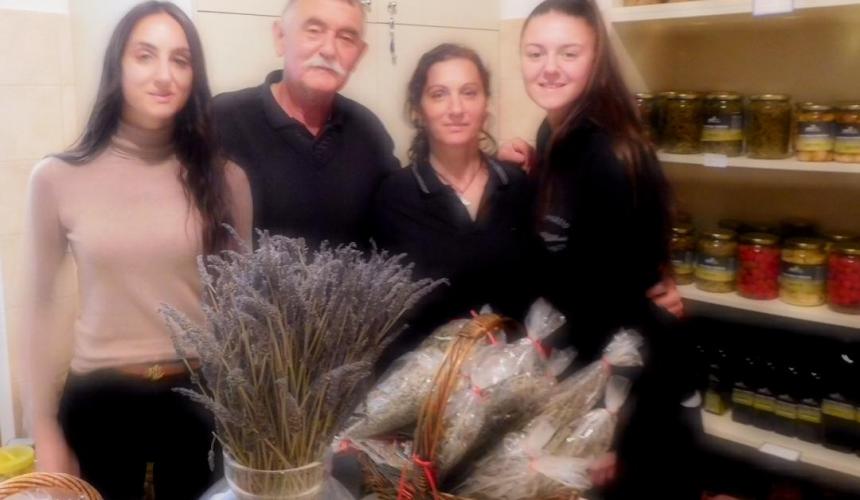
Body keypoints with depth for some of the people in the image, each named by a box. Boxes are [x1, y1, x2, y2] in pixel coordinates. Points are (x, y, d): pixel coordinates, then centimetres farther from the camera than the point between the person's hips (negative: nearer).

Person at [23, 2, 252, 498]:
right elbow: (41, 308, 2)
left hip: (202, 398, 1)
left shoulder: (224, 177, -3)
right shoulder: (57, 178, -6)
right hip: (99, 402, 0)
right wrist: (46, 431, 4)